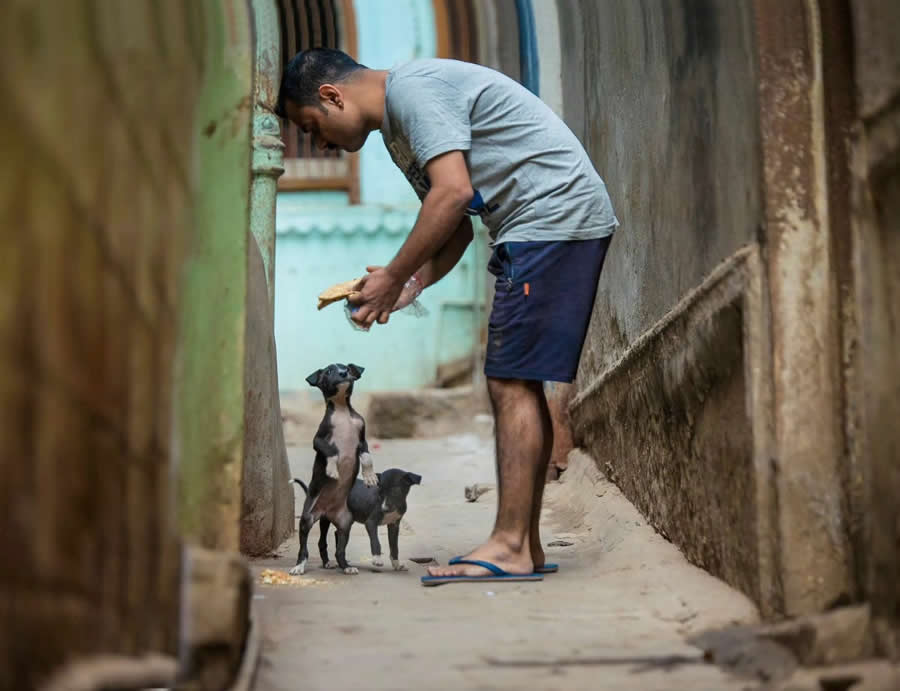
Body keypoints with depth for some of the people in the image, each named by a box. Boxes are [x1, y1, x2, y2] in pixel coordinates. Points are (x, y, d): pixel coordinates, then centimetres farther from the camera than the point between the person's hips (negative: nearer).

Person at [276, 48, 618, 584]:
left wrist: (393, 278, -14)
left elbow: (453, 193, -22)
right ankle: (526, 547, 8)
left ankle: (510, 546, -13)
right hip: (538, 230, 11)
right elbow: (458, 229, 21)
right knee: (516, 385, 8)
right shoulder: (396, 129, 21)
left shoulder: (413, 89, -11)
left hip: (556, 213, -11)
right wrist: (410, 286, 4)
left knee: (513, 383, -12)